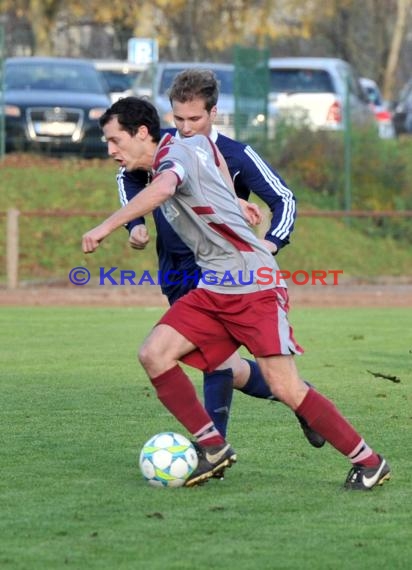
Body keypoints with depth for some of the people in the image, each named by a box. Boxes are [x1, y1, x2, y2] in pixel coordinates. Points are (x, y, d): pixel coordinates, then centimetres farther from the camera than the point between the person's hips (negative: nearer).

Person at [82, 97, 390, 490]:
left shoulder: (175, 153, -13)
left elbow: (161, 189, -36)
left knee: (285, 387, -12)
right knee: (153, 353, -8)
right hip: (213, 290, 9)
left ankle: (368, 461, 1)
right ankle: (213, 447, -2)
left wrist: (105, 228, -39)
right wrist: (229, 198, 40)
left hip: (254, 286, -9)